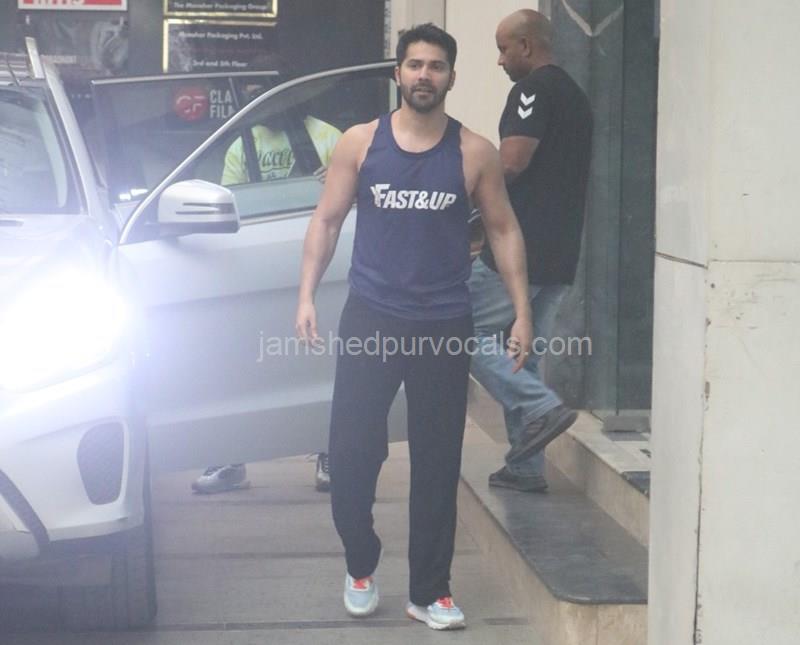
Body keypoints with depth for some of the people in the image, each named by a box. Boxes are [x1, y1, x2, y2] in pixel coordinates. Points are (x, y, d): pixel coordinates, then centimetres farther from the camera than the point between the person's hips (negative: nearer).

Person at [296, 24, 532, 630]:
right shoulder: (360, 142, 2)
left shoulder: (474, 153, 1)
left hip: (445, 325, 0)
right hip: (370, 319, 0)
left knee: (438, 463, 5)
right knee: (352, 450, 0)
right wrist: (307, 294, -6)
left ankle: (430, 591, 18)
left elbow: (504, 230, 6)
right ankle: (361, 568, 25)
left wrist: (523, 313, -1)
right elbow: (326, 221, 5)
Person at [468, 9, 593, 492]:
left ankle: (541, 407, -12)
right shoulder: (576, 96, 20)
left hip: (520, 250, -9)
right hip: (561, 255, 9)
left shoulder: (533, 89, -10)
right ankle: (526, 467, 13)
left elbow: (512, 162, -21)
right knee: (525, 357, 12)